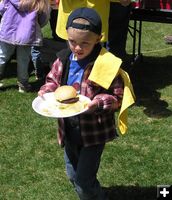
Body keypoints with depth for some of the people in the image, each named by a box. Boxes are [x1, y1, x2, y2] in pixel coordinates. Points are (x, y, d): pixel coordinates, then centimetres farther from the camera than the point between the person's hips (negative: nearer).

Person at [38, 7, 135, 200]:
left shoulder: (106, 64, -21)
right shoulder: (64, 59, -4)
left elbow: (117, 97, -16)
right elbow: (52, 80, 9)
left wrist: (99, 103, -32)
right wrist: (46, 90, -11)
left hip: (94, 131, -6)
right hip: (69, 129, 6)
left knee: (84, 180, -1)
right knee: (72, 175, 23)